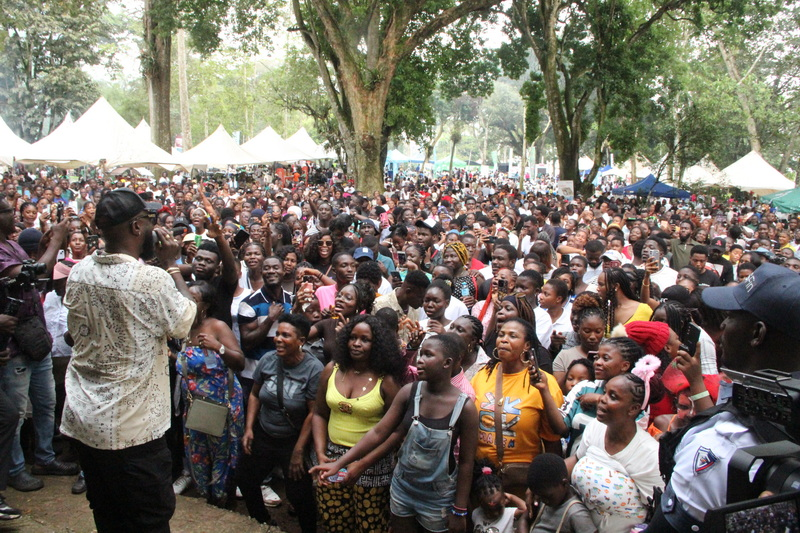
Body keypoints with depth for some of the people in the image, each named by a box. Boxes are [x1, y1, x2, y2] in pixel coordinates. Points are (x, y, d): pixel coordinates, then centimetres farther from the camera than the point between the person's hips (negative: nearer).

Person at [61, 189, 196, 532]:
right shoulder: (153, 280, -22)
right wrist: (172, 266, -1)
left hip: (82, 420, 7)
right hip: (132, 427, -6)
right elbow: (185, 321, -6)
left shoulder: (79, 272, -2)